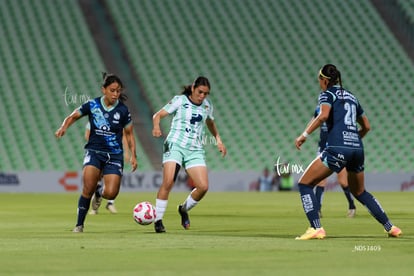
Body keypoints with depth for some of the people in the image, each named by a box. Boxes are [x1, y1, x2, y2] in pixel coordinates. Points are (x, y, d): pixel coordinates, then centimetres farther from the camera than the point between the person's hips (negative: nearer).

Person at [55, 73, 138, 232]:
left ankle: (99, 193, 26)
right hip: (94, 151, -1)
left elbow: (129, 134, 9)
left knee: (111, 193, -13)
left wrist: (133, 155, 1)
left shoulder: (123, 110, -3)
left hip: (114, 155, 1)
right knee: (88, 189, -20)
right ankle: (79, 224, -3)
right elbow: (73, 116, 9)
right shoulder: (92, 105, -4)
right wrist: (64, 127, -11)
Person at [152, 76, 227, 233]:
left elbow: (210, 123, 32)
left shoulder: (207, 105, 11)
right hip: (175, 145, -4)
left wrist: (218, 140, 20)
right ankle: (158, 220, -11)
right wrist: (156, 127, -26)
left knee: (203, 187, -11)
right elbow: (158, 115, -5)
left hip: (195, 150, 4)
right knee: (168, 182, -22)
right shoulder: (179, 101, -2)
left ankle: (184, 209, 17)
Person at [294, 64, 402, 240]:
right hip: (357, 148, 7)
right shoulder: (351, 97, 24)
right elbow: (366, 126, 29)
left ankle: (316, 228, -14)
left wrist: (304, 135, -13)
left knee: (304, 184, 2)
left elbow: (323, 115, -17)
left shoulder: (327, 94, 5)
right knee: (359, 192, 27)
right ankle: (390, 227, 23)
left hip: (337, 148, -7)